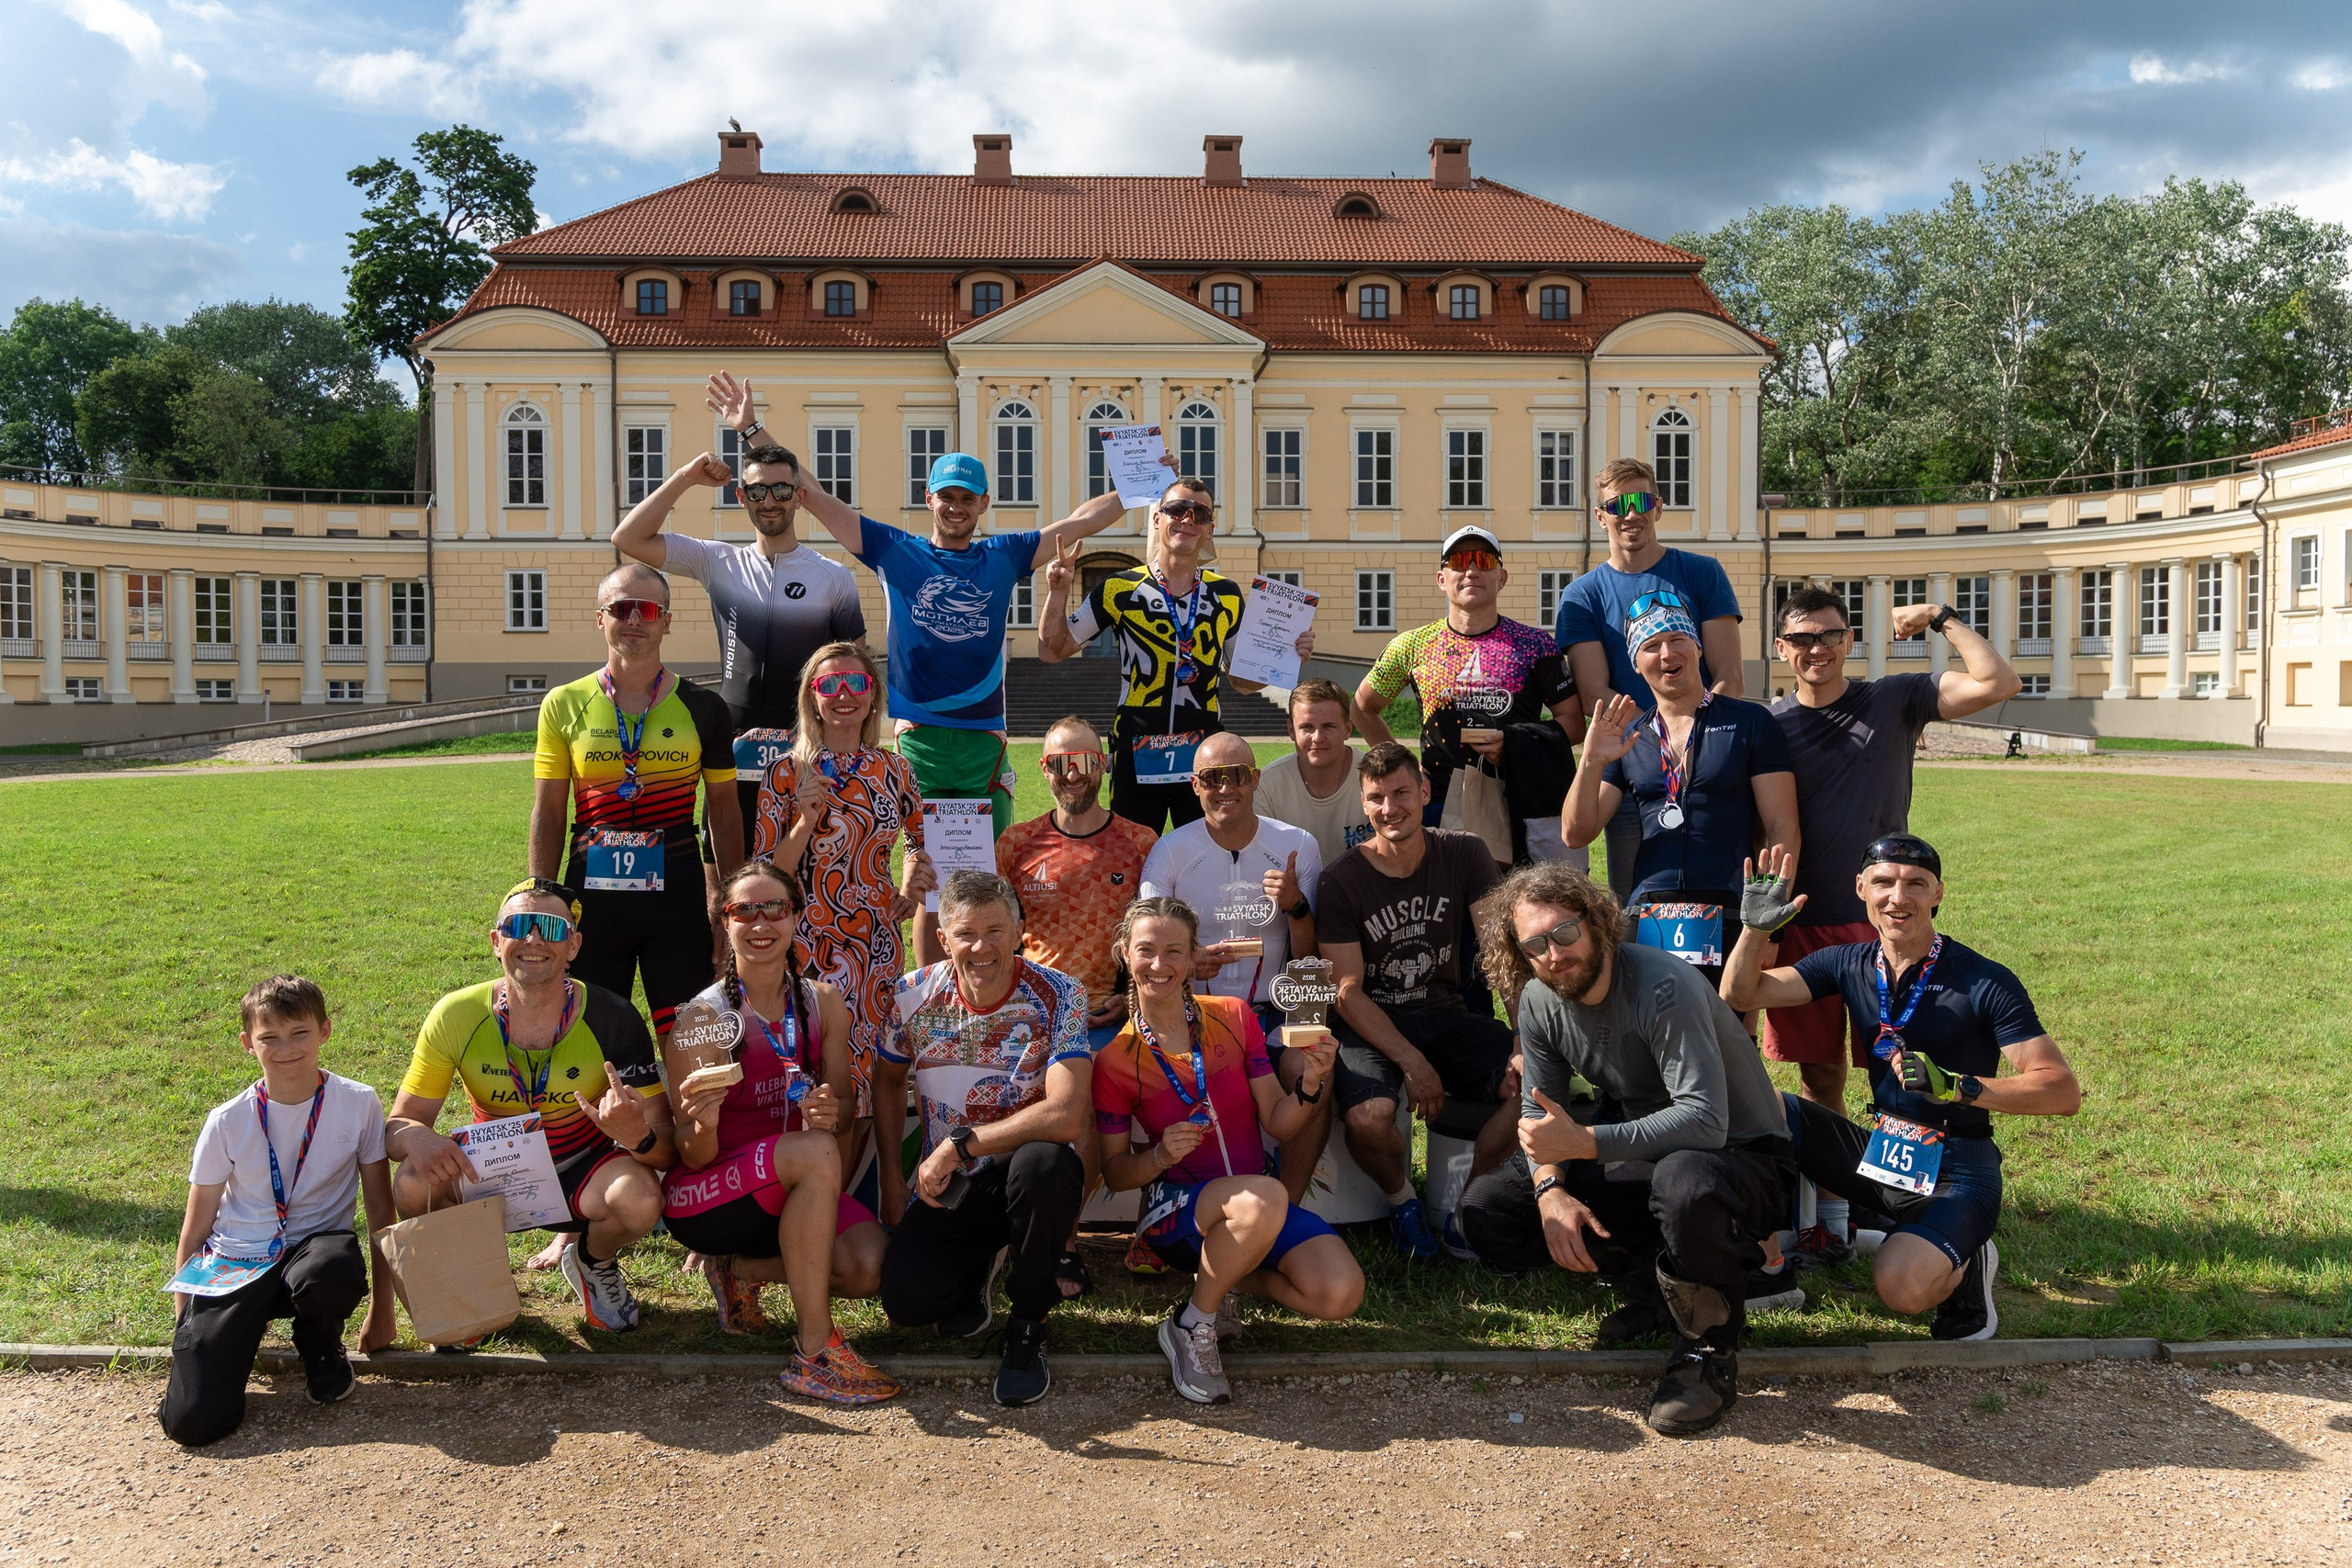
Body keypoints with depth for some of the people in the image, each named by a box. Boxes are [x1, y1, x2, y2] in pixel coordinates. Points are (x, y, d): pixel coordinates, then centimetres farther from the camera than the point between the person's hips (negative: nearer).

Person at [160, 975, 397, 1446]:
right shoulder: (228, 1122, -5)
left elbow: (380, 1208, 1)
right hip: (233, 1262, 1)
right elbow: (197, 1223, 6)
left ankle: (321, 1348, -3)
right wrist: (183, 1311, 7)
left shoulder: (359, 1103, -6)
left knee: (335, 1271, -40)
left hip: (314, 1246, -1)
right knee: (192, 1422, -16)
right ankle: (240, 1327, 17)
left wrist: (382, 1307, 2)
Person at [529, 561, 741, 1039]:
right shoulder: (564, 705, 4)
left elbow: (724, 807, 7)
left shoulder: (701, 708, 3)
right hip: (591, 894, 1)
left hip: (677, 893, -1)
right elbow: (548, 812, 6)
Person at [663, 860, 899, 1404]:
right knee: (815, 1152, -34)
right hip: (701, 1202, -5)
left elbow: (844, 1112, 3)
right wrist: (703, 1124, -35)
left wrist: (832, 1113, -21)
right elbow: (693, 1160, -11)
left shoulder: (824, 1002, -2)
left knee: (872, 1266, -23)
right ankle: (815, 1353, -26)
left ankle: (739, 1269, 6)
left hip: (793, 1192, 5)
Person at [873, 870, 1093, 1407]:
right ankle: (979, 1269, 17)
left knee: (1041, 1163, -38)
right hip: (945, 1185, 3)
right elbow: (888, 1081, 14)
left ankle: (1028, 1328, -12)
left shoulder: (1059, 997, -17)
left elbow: (1066, 1117, -29)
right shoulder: (914, 996, -5)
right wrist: (890, 1172, 5)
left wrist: (960, 1143, -25)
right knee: (905, 1297, -23)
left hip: (1029, 1178, -2)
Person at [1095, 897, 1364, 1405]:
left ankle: (1225, 1276, 7)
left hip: (1261, 1200, 3)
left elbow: (1278, 1124, 1)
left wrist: (1310, 1084, -20)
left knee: (1341, 1293, -23)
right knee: (1264, 1198, -38)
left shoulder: (1233, 1017, -1)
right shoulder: (1116, 1060, -6)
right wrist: (1161, 1156, -22)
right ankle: (1191, 1327, -12)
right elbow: (1116, 1173, -1)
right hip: (1176, 1207, -3)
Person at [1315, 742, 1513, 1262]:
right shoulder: (1340, 881, -8)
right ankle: (1401, 1200, 5)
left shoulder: (1464, 854, -1)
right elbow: (1348, 992, -9)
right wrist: (1411, 1061, -20)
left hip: (1447, 1015, 3)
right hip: (1372, 1025, -3)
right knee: (1367, 1118, -33)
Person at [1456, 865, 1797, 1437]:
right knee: (1486, 1210, -8)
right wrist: (1551, 1190, -17)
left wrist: (1582, 1143, -35)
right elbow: (1540, 1112, 3)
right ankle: (1651, 1280, 3)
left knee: (1685, 1183, -43)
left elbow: (1704, 1121, -36)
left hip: (1742, 1154, -6)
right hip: (1639, 1158, 7)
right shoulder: (1539, 1003, -5)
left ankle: (1709, 1351, -15)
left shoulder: (1662, 987, -27)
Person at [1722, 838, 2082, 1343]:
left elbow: (2064, 1092, -17)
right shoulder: (1850, 964, 3)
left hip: (1956, 1169, -5)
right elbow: (1741, 993, 3)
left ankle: (1964, 1265, 6)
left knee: (1902, 1286, -31)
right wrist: (1756, 927, -14)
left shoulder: (1984, 982, -13)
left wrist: (1957, 1086, -30)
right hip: (1879, 1150, 5)